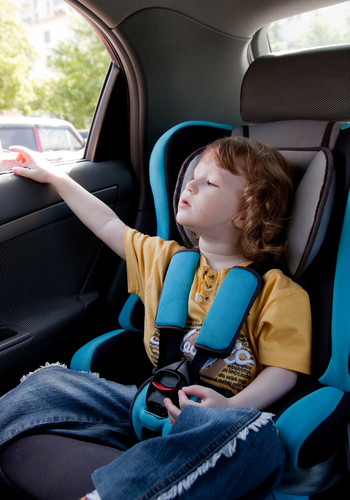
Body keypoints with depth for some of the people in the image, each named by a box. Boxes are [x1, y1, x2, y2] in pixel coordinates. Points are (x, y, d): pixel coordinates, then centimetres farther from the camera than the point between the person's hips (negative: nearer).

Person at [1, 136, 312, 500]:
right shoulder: (163, 259, 15)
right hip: (155, 400, 5)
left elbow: (284, 369, -6)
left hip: (215, 415, -4)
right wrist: (53, 176, 28)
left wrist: (233, 406, -25)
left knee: (255, 433, -39)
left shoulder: (275, 290, -1)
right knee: (47, 381, -9)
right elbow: (108, 224, 24)